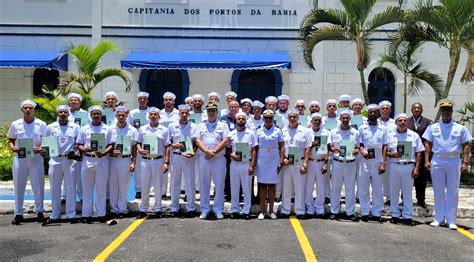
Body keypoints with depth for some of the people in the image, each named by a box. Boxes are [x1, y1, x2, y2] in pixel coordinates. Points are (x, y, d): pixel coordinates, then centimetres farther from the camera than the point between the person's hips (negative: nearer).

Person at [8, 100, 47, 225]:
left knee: (38, 186, 3)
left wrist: (40, 149, -14)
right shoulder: (15, 124, 7)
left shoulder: (41, 124, 3)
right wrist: (13, 147, -9)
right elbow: (10, 140, 12)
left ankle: (39, 211, 14)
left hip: (36, 157, -1)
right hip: (19, 158, 1)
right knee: (19, 186, 5)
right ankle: (18, 213, 12)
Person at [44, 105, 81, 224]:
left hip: (70, 160, -1)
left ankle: (71, 215, 8)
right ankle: (55, 215, 15)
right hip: (55, 160, 2)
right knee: (55, 189, 6)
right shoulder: (50, 127, 10)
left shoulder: (75, 127, 6)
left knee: (70, 188, 1)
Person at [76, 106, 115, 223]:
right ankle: (86, 214, 13)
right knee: (87, 189, 6)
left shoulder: (107, 129, 6)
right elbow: (79, 144, 7)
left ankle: (101, 214, 13)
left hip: (102, 160, -1)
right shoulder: (84, 129, 8)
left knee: (101, 189, 5)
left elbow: (111, 145, 4)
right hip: (87, 160, 1)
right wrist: (84, 149, -14)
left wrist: (104, 152, -14)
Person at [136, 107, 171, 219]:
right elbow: (138, 142, 13)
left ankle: (158, 209, 17)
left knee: (158, 186, 6)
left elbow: (167, 147, 2)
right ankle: (143, 210, 15)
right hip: (145, 160, 1)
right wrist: (139, 150, -10)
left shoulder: (164, 130, 4)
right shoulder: (142, 129, 8)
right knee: (144, 186, 5)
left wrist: (166, 162, -5)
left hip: (159, 160, -1)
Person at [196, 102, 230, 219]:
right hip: (203, 158, 2)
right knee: (204, 184, 5)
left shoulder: (223, 125, 7)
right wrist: (207, 151, -16)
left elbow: (225, 141, -4)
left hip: (219, 158, -2)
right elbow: (198, 141, 1)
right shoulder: (201, 125, 12)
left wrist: (213, 152, -14)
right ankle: (204, 209, 14)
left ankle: (218, 210, 10)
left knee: (219, 184, 1)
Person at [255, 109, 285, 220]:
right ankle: (262, 210, 9)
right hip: (262, 161, 0)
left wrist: (281, 162, -3)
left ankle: (271, 210, 13)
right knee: (262, 185, 3)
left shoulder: (278, 131, 4)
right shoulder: (259, 131, 5)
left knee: (272, 186, 5)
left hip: (274, 162, 0)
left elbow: (282, 147, 4)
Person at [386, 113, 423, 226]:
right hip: (394, 166, 0)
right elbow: (385, 151, 8)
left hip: (408, 166, 0)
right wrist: (392, 154, -14)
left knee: (407, 192, 4)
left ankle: (407, 216, 10)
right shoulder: (390, 135, 6)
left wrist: (416, 169, -2)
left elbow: (418, 153, 5)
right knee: (394, 191, 6)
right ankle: (394, 215, 15)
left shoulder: (414, 136, 5)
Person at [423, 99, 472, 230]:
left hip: (454, 162, -1)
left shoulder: (460, 128, 5)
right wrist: (426, 160, -1)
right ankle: (438, 219, 14)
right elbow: (427, 144, 7)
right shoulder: (433, 127, 8)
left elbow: (466, 146, 4)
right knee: (438, 191, 6)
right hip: (437, 161, 1)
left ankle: (451, 220, 8)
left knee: (453, 192, 2)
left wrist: (465, 162, -5)